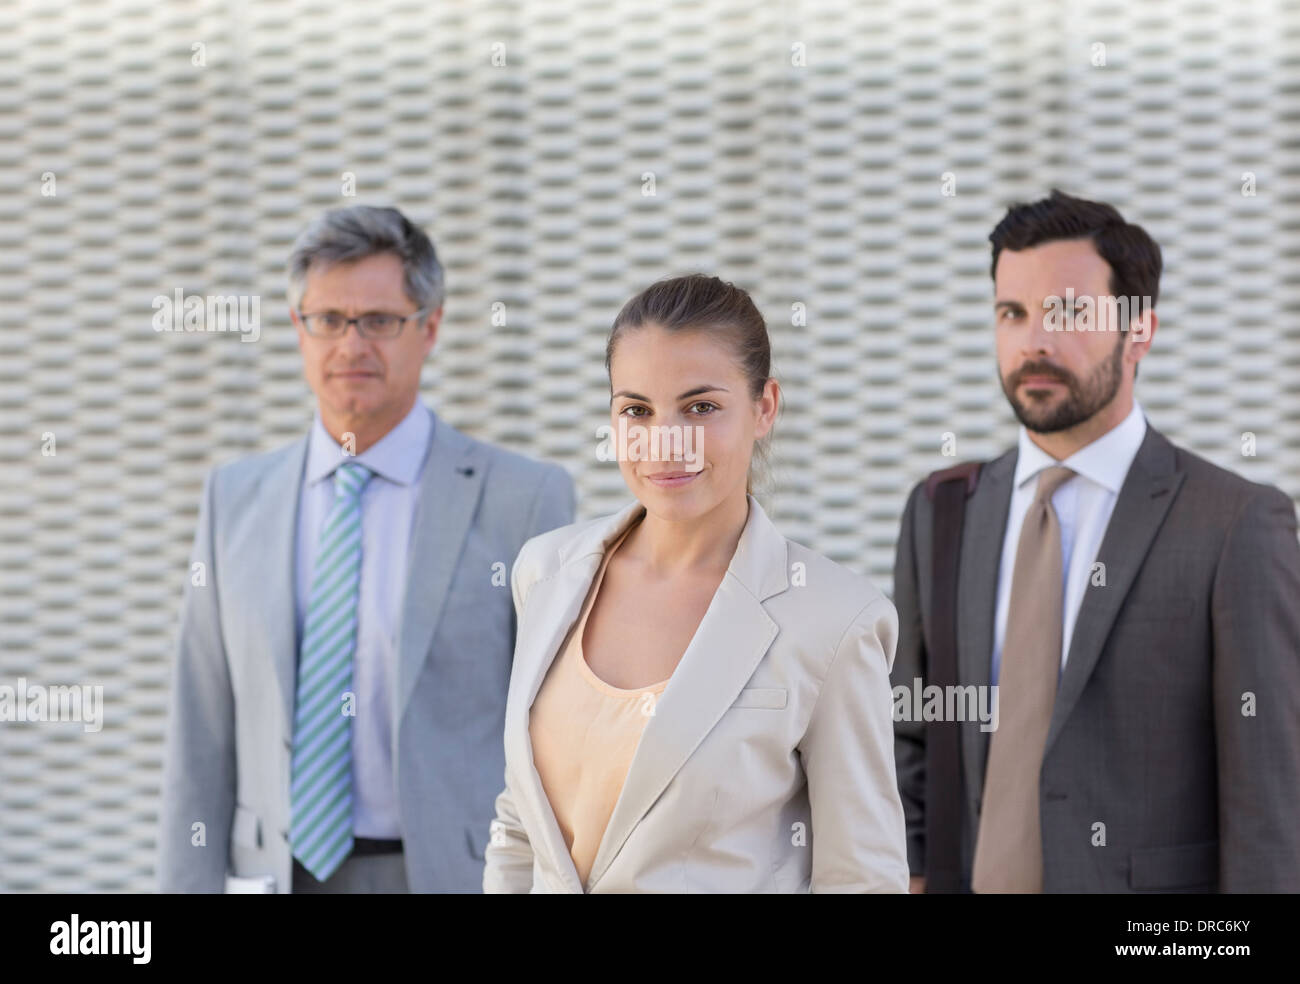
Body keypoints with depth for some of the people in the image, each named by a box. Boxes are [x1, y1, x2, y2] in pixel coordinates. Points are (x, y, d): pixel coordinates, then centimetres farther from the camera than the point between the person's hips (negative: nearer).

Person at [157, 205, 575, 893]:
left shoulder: (522, 500, -2)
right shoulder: (236, 499, 9)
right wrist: (189, 889, 2)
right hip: (280, 878, 3)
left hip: (454, 876, -3)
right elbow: (202, 741, 9)